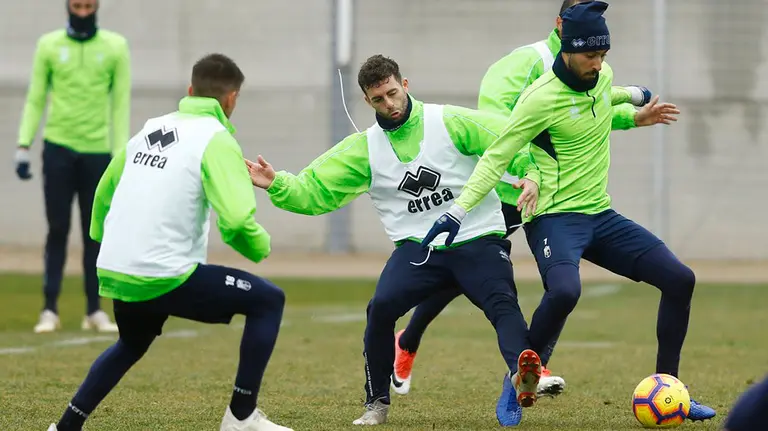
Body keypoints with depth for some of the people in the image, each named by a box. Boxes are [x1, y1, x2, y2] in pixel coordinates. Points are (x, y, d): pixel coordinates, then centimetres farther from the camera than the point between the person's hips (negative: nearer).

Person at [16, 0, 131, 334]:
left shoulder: (115, 47, 3)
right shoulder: (49, 45, 3)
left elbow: (121, 104, 3)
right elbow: (35, 100, 5)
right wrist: (23, 146, -2)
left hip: (97, 152, 0)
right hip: (58, 147, 0)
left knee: (94, 233, 3)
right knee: (58, 230, 0)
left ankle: (94, 311, 9)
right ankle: (50, 310, 2)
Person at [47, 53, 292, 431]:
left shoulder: (150, 130, 14)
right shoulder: (216, 139, -8)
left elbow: (104, 192, 25)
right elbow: (235, 218, -19)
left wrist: (101, 236, 44)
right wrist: (259, 247, 2)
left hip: (114, 273, 7)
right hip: (165, 278, -7)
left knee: (131, 346, 35)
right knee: (269, 301, 5)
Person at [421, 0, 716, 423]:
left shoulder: (603, 75, 3)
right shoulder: (542, 98, -18)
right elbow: (497, 156, -15)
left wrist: (637, 117, 15)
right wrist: (458, 210, -21)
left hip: (600, 214, 8)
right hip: (554, 218, -8)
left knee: (679, 279, -2)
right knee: (564, 290, -36)